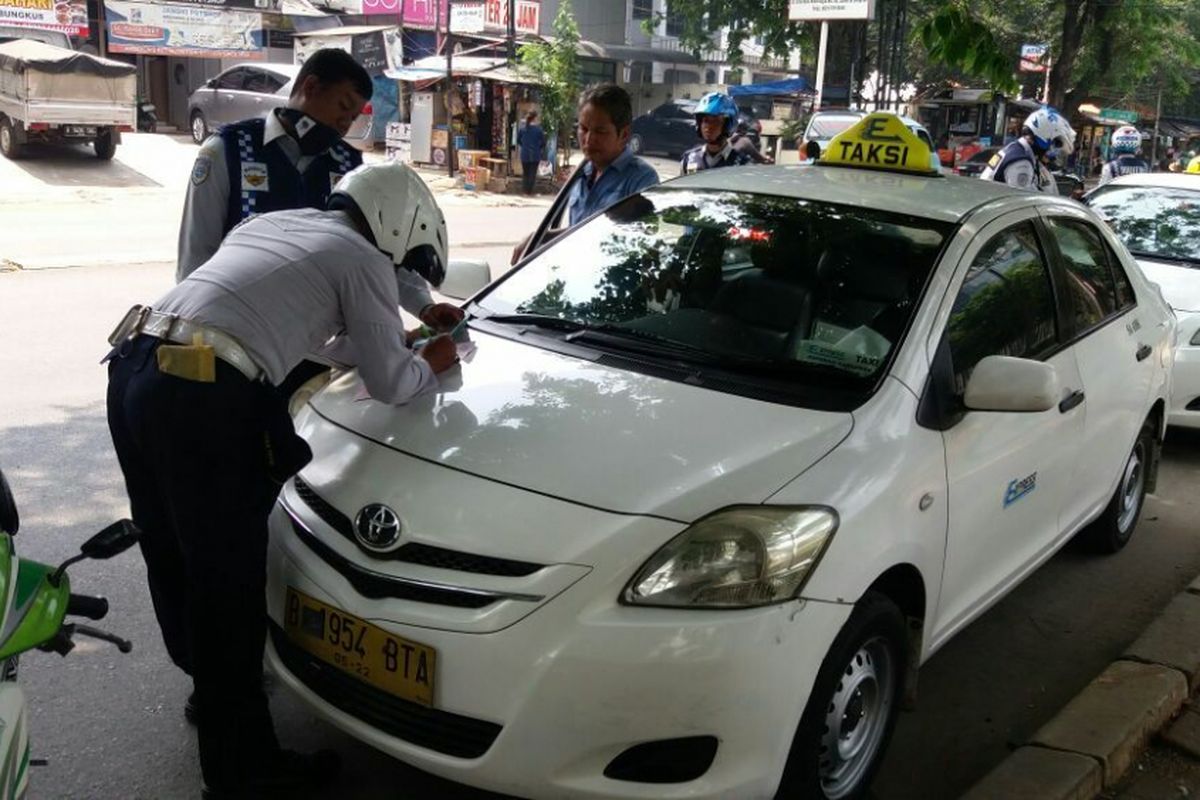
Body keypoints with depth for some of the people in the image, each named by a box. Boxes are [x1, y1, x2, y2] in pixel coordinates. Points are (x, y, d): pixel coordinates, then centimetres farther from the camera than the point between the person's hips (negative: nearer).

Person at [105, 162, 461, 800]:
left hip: (133, 370, 9)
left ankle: (210, 688, 44)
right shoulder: (360, 258, 3)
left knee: (175, 555, 22)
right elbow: (389, 384, 7)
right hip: (203, 398, -9)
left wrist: (394, 340, 40)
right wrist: (429, 365, 27)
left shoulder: (272, 222, 26)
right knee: (228, 580, 1)